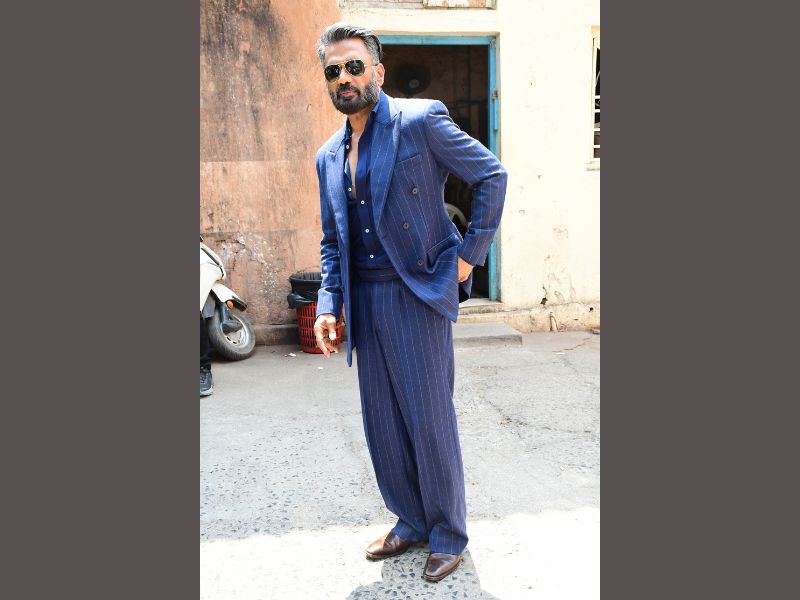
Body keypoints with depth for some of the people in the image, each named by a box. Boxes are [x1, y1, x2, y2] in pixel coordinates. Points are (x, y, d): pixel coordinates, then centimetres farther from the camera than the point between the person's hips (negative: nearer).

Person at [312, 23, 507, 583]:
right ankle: (411, 522, 31)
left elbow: (492, 175, -3)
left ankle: (449, 535, 19)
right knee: (382, 421, 11)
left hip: (419, 294, -6)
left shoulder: (422, 120, -5)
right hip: (364, 302, 6)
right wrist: (328, 304, 5)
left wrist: (470, 253, -7)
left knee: (430, 420, 0)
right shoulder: (329, 156, 13)